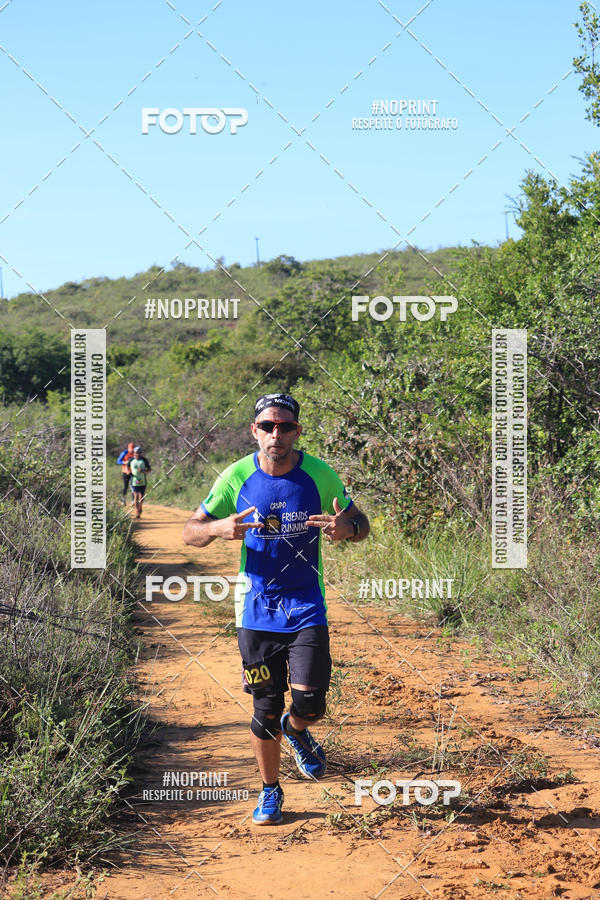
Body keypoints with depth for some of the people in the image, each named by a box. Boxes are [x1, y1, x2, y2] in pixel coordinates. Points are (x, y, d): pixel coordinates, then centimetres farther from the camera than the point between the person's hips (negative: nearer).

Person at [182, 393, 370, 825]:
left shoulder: (320, 474, -6)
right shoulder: (237, 477, -5)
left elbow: (360, 522, 5)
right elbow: (190, 531, 1)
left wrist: (346, 528, -20)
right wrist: (220, 528, -22)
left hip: (307, 606, 0)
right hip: (257, 608, 1)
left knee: (309, 703, -11)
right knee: (266, 710, 6)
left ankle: (296, 728, 26)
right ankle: (270, 791, 28)